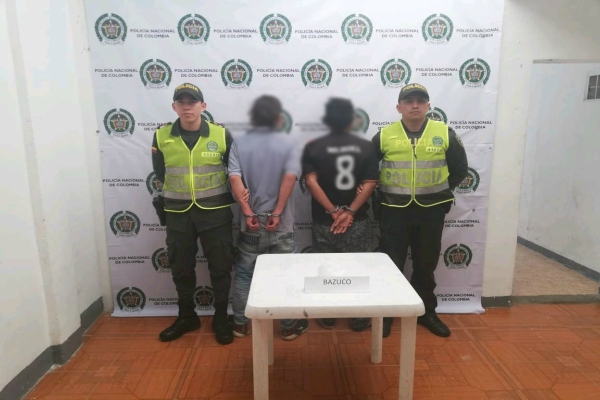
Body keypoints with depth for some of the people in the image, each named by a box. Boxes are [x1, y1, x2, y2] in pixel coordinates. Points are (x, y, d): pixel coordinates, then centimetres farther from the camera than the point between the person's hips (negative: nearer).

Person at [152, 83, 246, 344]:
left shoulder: (221, 135, -6)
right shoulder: (162, 137, -1)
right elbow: (160, 173, 12)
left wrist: (221, 195, -3)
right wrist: (179, 192, 9)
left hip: (215, 211, -2)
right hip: (178, 213, 2)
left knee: (220, 267, 6)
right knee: (181, 268, 13)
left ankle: (221, 319, 25)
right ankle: (187, 317, 33)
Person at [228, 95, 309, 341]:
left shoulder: (240, 144, 1)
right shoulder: (288, 143, -4)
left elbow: (235, 178, -12)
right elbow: (290, 176, -17)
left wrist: (247, 212, -13)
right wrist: (278, 212, -15)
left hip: (250, 223, 2)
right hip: (280, 224, -2)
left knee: (243, 275, 16)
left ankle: (240, 324, 26)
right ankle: (289, 326, 21)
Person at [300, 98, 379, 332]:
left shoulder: (314, 147, -2)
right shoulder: (366, 147, -1)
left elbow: (311, 181, -12)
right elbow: (369, 184, -9)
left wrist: (333, 211, -11)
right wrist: (350, 212, -11)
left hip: (323, 221, 0)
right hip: (357, 221, 0)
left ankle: (327, 317, 25)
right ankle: (359, 318, 24)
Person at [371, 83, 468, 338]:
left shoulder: (445, 134, -1)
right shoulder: (384, 135, -3)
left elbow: (460, 169, 9)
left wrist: (442, 192, 5)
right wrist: (381, 192, 1)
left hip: (431, 211, 1)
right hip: (394, 211, -1)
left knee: (426, 265, 14)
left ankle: (426, 312, 32)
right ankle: (385, 313, 23)